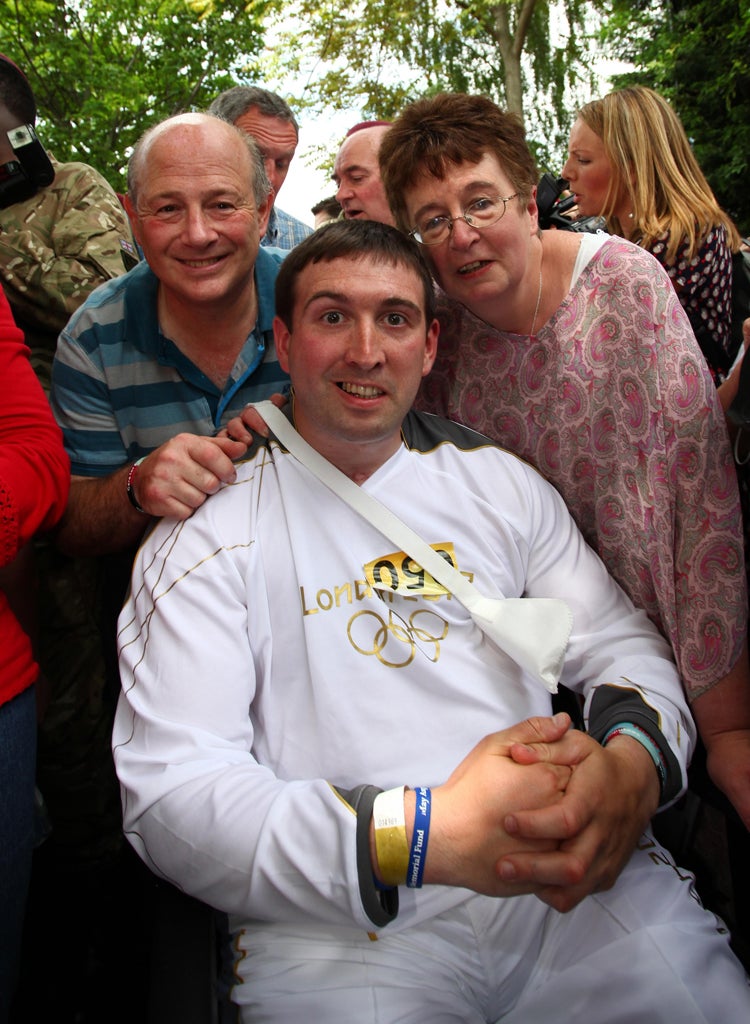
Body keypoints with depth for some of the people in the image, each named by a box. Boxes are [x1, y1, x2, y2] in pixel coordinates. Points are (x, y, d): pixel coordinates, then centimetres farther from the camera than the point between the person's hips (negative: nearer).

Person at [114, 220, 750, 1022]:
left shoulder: (498, 481, 13)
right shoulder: (209, 527, -1)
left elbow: (623, 643, 12)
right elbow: (169, 790, -10)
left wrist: (630, 762, -12)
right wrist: (427, 836, -23)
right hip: (341, 928, -3)